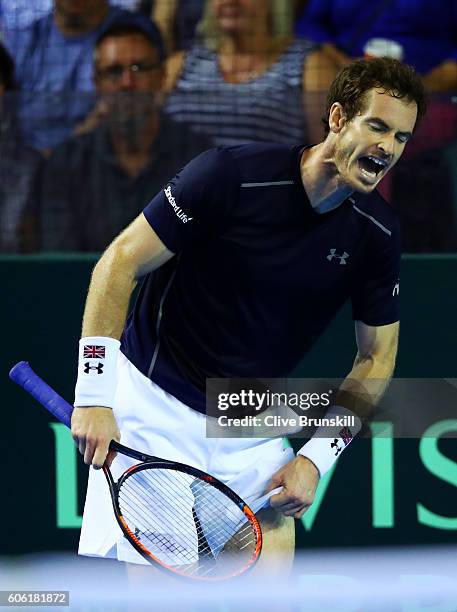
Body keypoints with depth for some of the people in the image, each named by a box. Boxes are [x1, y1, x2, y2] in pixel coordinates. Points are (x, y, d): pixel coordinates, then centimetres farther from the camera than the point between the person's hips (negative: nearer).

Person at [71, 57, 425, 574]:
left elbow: (376, 357, 6)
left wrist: (317, 456, -5)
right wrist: (95, 395, -21)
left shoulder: (376, 232, -5)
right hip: (157, 402, -5)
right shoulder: (232, 175, -20)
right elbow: (120, 263, -16)